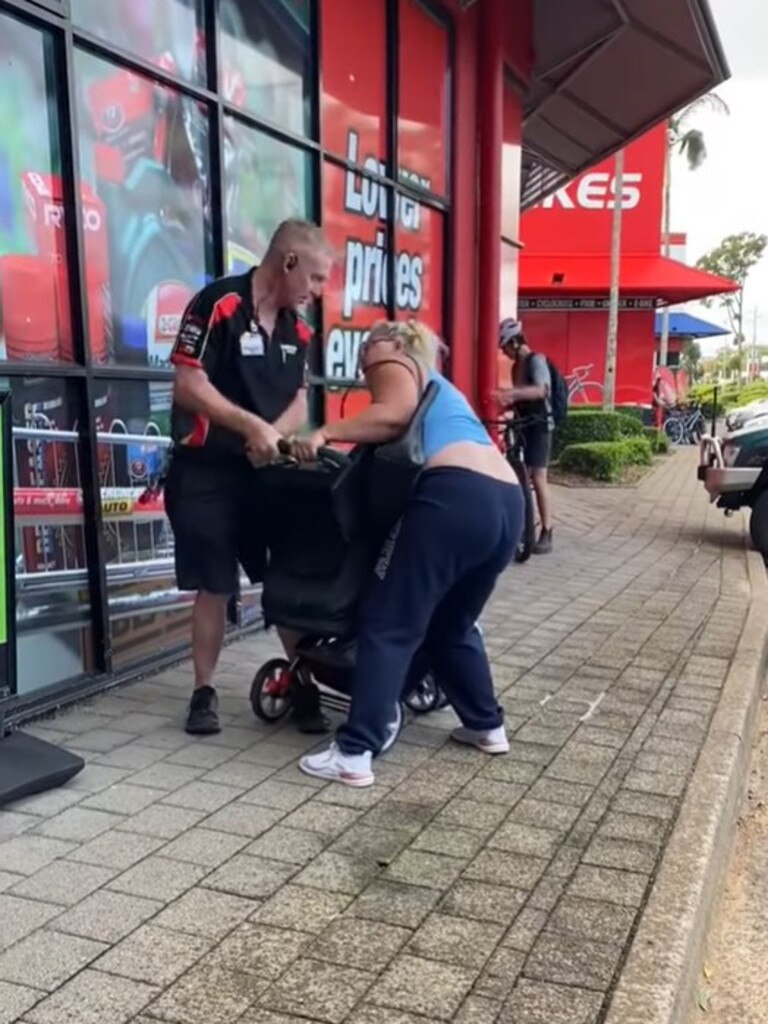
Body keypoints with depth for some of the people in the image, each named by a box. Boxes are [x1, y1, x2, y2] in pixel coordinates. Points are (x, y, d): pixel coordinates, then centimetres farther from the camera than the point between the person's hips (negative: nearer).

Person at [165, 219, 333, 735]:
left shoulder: (297, 329, 9)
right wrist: (252, 426, -26)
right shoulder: (218, 305, -12)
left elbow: (299, 402, 7)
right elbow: (188, 386, -17)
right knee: (214, 587, 2)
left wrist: (272, 434, -14)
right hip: (208, 472, -6)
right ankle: (205, 691, 17)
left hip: (267, 471, 6)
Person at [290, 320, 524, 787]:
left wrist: (327, 433, -5)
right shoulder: (440, 386, 39)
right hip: (506, 502, 9)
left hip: (455, 497, -9)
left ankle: (354, 753, -8)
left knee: (389, 626, -6)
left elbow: (396, 414, -6)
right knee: (453, 625, 24)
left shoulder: (391, 359, 15)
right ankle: (488, 726, 30)